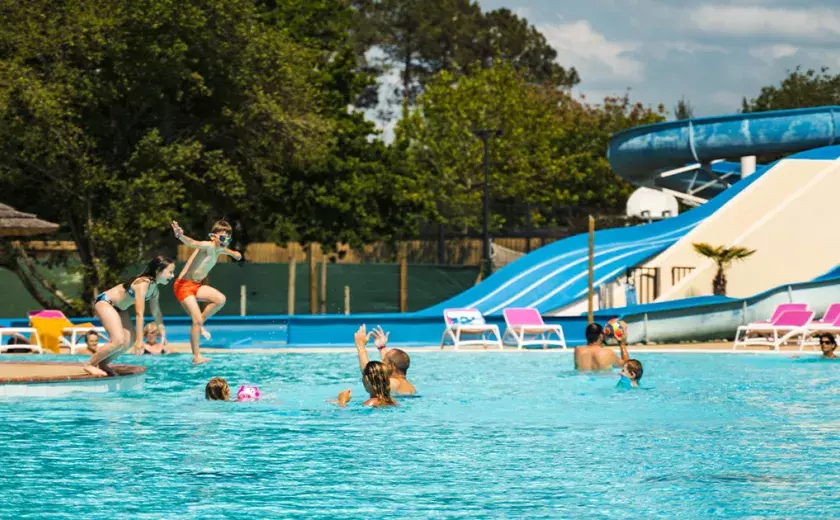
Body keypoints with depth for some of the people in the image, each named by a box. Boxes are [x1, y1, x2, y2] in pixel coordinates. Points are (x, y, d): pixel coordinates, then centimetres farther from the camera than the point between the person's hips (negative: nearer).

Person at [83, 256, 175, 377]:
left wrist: (163, 334, 10)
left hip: (119, 307, 10)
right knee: (119, 341, -21)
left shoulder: (155, 289, 0)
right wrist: (140, 339, -31)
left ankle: (102, 364, 18)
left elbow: (156, 313, 12)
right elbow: (139, 313, -31)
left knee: (131, 340, 4)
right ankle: (90, 365, -6)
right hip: (105, 302, -10)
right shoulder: (143, 284, -29)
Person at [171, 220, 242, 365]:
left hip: (196, 286, 8)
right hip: (184, 285, -8)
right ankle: (196, 357, -5)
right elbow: (193, 243, -42)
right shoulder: (208, 246, -20)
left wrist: (233, 253, 47)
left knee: (221, 299, -13)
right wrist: (180, 236, -59)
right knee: (197, 320, -13)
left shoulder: (219, 249, 7)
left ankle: (200, 323, 6)